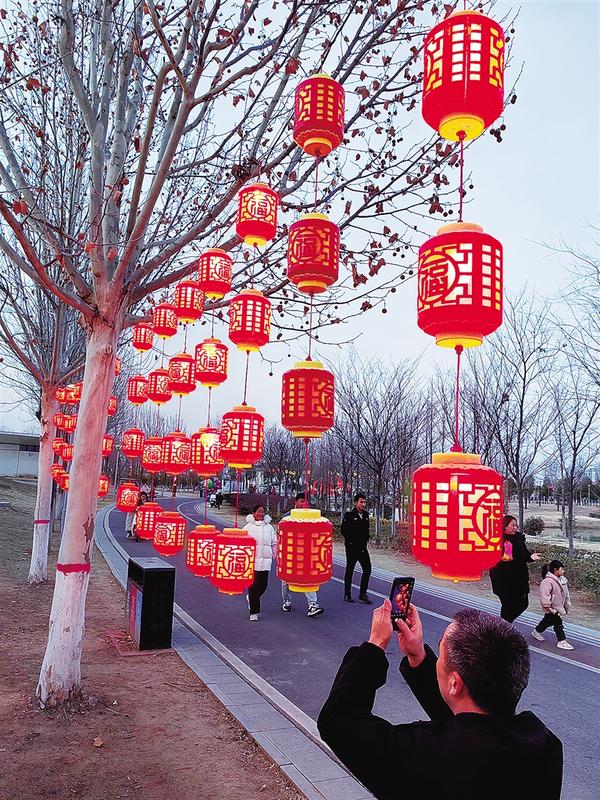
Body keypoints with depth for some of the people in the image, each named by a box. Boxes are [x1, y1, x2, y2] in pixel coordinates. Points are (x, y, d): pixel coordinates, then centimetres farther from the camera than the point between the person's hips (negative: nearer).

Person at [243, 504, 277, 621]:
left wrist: (273, 554, 6)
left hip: (265, 561, 3)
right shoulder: (248, 527, 1)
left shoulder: (269, 527, 10)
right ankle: (254, 613, 5)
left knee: (263, 585, 5)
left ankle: (251, 599, 36)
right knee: (253, 586, -4)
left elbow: (274, 543, 17)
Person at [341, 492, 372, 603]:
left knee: (367, 569, -1)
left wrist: (366, 537, 6)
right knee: (349, 570, 5)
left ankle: (362, 595, 8)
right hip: (351, 547, -5)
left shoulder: (366, 514, 9)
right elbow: (344, 530, -9)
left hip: (362, 547, 5)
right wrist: (351, 540, -9)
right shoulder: (349, 515, -9)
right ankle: (347, 595, 15)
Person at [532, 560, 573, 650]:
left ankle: (536, 631, 39)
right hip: (552, 608, -10)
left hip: (559, 606, 10)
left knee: (548, 620, 22)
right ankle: (561, 641, 4)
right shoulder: (548, 581, -26)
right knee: (558, 623, -6)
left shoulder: (562, 580, 4)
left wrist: (567, 605, 14)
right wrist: (548, 607, -27)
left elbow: (566, 593, 14)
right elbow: (544, 595, -29)